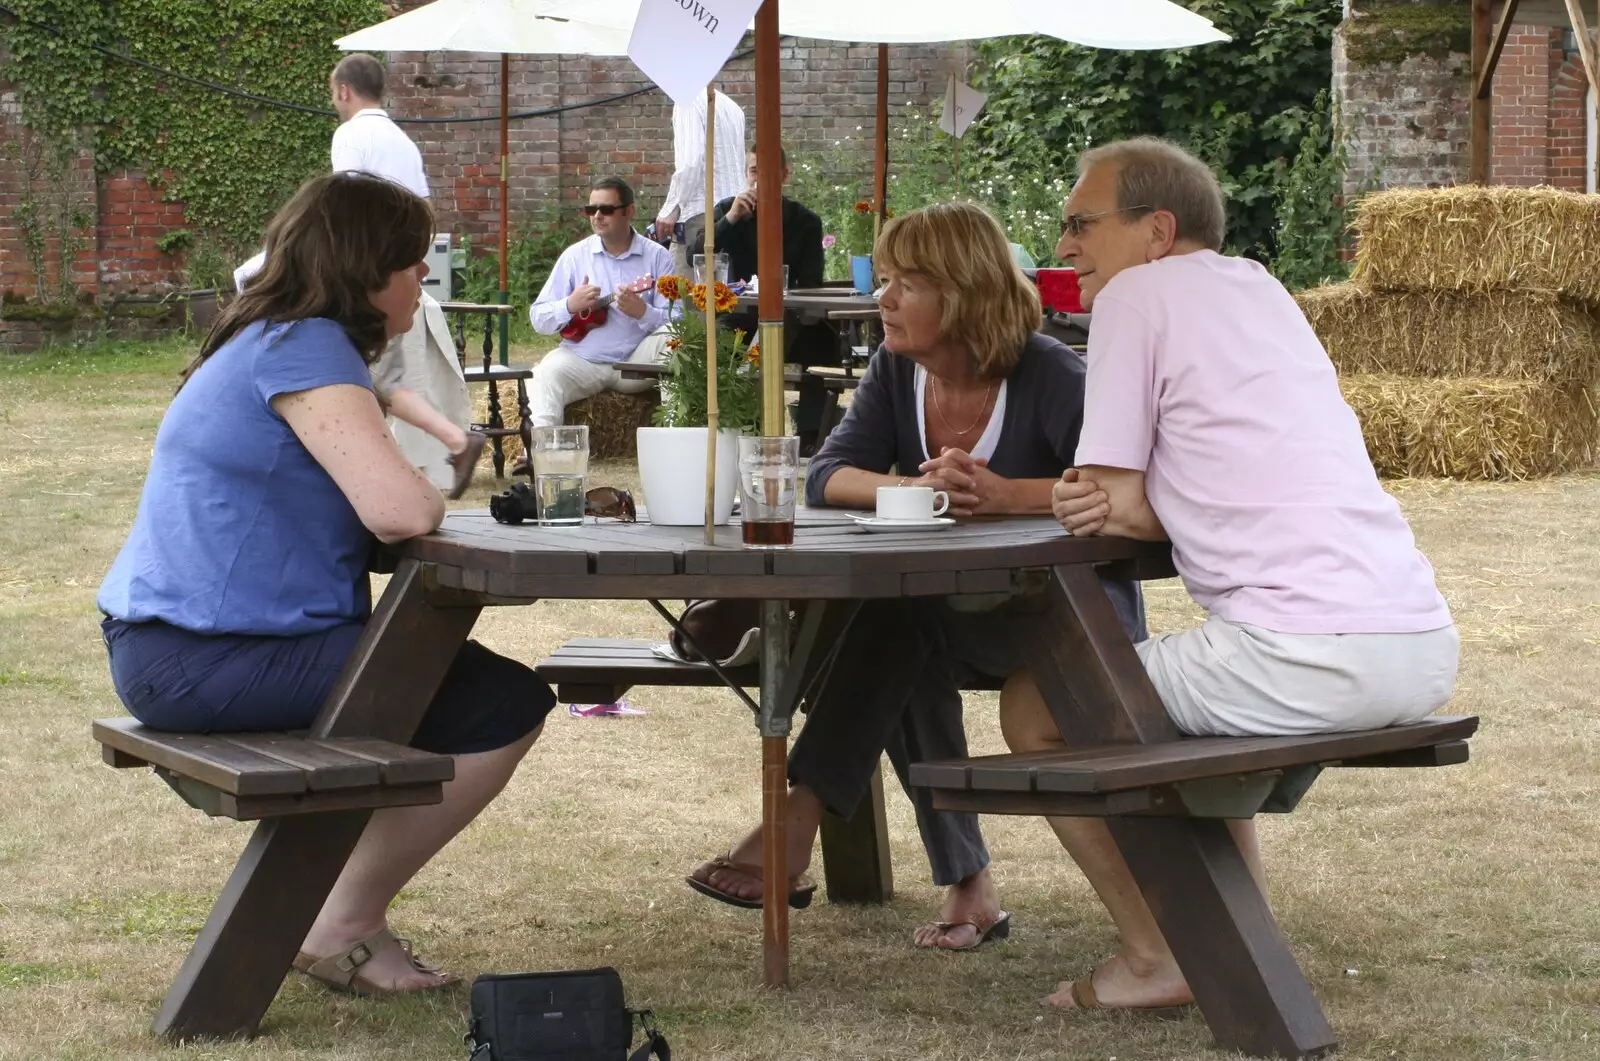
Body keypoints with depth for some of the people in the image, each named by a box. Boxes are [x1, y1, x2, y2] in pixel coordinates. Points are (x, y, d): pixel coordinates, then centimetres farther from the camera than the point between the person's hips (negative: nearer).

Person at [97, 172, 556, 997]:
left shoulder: (270, 342, 17)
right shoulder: (305, 348, -16)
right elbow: (397, 510, -26)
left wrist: (419, 494, 0)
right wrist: (434, 495, -5)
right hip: (207, 658, -11)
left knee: (448, 662, 25)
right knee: (507, 706, -8)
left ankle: (319, 895, 24)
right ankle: (345, 927, 1)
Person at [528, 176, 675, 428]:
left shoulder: (657, 256, 3)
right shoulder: (575, 255, 7)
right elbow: (538, 318, 6)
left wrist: (642, 313, -26)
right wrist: (570, 306, -14)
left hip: (637, 362, 0)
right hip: (582, 359, 0)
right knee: (544, 377, -30)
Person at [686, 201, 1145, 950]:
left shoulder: (1047, 375, -16)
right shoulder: (895, 372, 1)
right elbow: (827, 478, -12)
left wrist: (1007, 495, -39)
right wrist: (923, 487, -32)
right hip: (946, 616, 6)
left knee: (903, 616, -31)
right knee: (908, 661, -29)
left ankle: (793, 835, -32)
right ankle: (966, 888, -19)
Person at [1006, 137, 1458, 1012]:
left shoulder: (1138, 293, 0)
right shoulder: (1259, 288, 24)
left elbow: (1110, 494, -1)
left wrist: (1125, 505, 19)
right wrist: (1122, 505, 3)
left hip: (1306, 658, -8)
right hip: (1424, 652, 8)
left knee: (1032, 707, 10)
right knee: (1190, 685, 35)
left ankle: (1155, 959, 10)